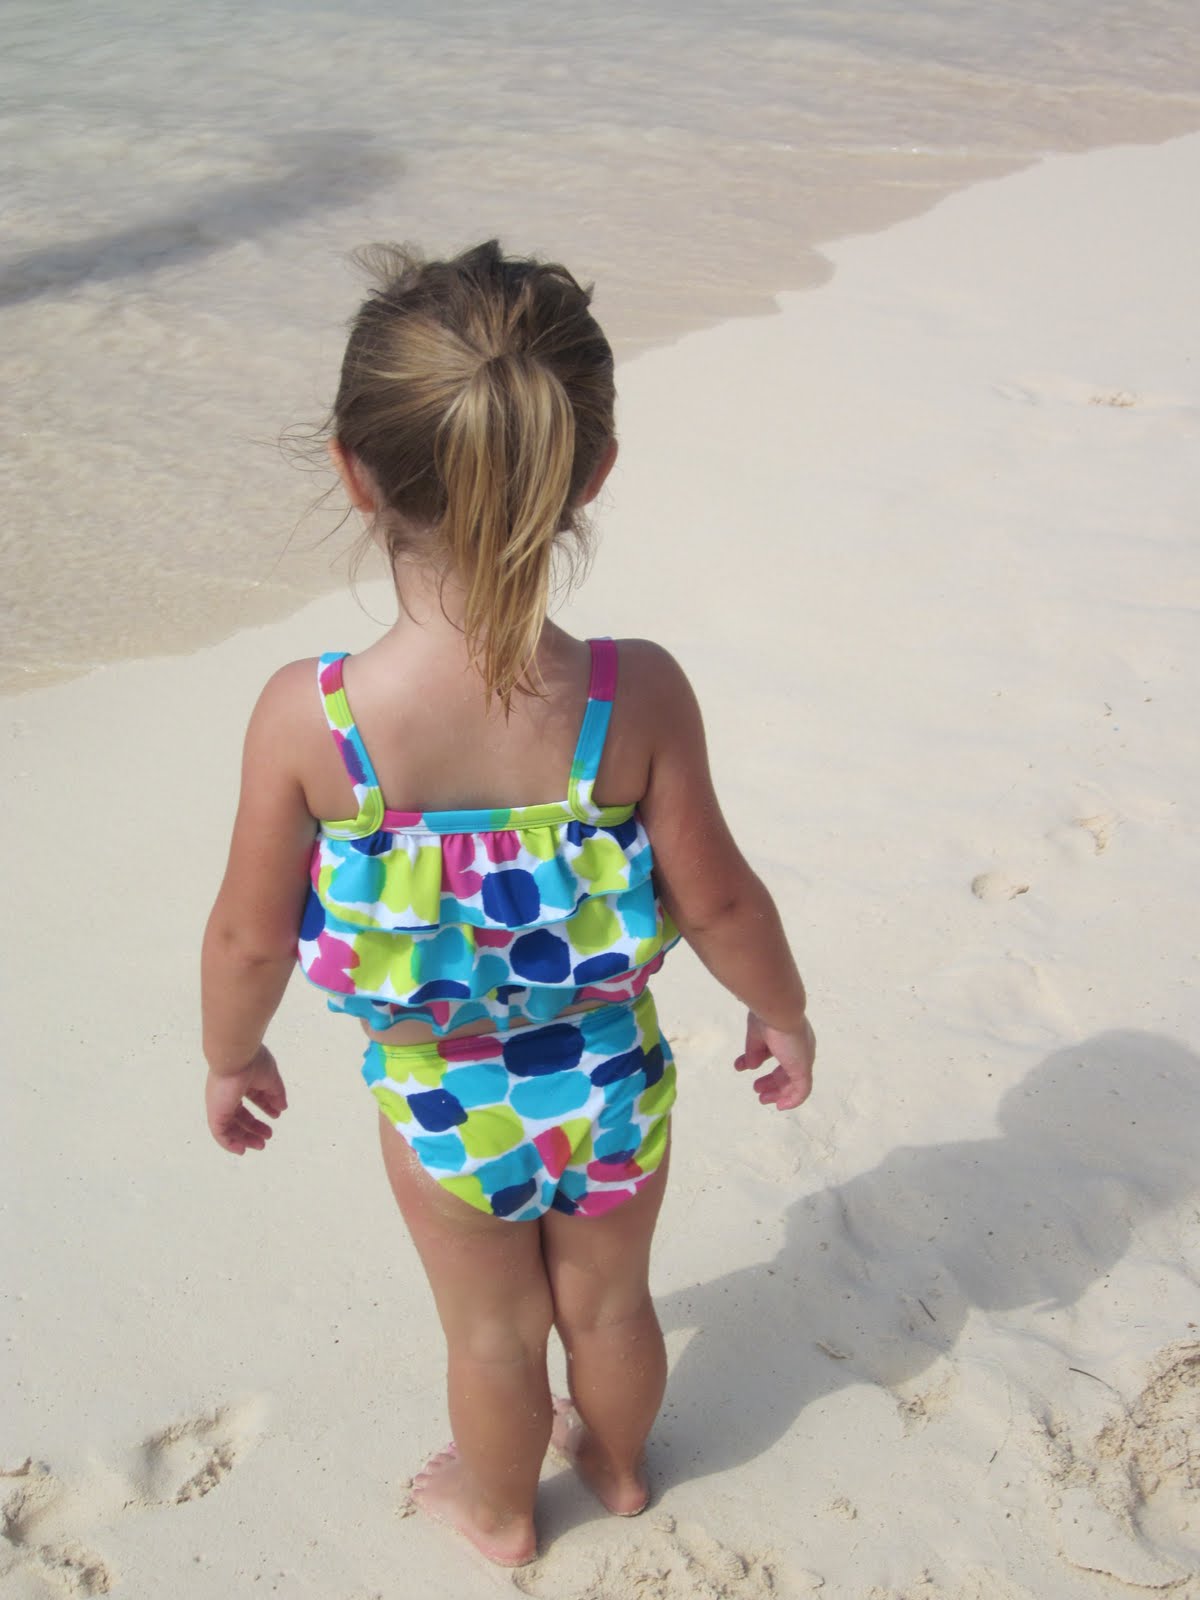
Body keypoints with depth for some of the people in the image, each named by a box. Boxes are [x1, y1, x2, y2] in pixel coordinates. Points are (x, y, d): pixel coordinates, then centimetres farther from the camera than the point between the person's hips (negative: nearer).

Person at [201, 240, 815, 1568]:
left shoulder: (306, 719, -29)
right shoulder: (638, 697, -28)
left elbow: (251, 935, -16)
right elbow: (717, 899, -16)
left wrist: (231, 1058, 5)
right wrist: (782, 1012, 5)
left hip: (439, 1105, -1)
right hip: (611, 1087, 1)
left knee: (491, 1331, 28)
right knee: (610, 1302, 30)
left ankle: (500, 1508, 57)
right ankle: (618, 1467, 60)